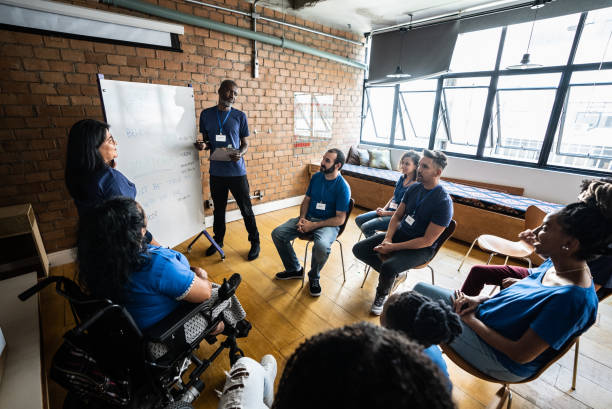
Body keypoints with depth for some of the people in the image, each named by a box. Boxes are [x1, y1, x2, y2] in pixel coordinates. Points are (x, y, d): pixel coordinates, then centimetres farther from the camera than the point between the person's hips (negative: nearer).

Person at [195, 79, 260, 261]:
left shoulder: (240, 116, 2)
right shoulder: (206, 114, 7)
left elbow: (245, 143, 5)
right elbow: (206, 141, 14)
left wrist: (240, 153, -17)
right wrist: (202, 145, -10)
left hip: (237, 171, -2)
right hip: (216, 171, 2)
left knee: (246, 209, 3)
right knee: (218, 209, 16)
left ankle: (255, 242, 19)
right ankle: (218, 240, 35)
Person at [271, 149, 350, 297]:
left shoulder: (343, 187, -15)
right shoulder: (316, 177, 4)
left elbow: (340, 219, -16)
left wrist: (313, 225, -21)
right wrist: (302, 218, -6)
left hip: (328, 223, -6)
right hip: (308, 218, 6)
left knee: (321, 246, -37)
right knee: (277, 234, -10)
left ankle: (314, 277, -2)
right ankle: (294, 269, 12)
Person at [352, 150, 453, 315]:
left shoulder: (444, 202, -20)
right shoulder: (414, 188, 1)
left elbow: (427, 241, -21)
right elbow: (397, 216, 7)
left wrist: (393, 247, -22)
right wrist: (387, 238, -11)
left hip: (421, 249, -7)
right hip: (399, 233, 7)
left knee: (388, 267, -33)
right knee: (358, 249, -4)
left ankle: (382, 295, 2)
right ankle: (395, 274, 11)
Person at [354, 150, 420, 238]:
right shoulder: (402, 178, 6)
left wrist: (386, 213, -15)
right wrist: (384, 208, 1)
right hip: (388, 210, 8)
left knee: (366, 227, -20)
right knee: (358, 219, 3)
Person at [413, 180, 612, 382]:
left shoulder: (573, 299, -31)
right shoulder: (554, 264, -4)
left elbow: (521, 355, -26)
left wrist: (470, 319, -17)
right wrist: (480, 299, -5)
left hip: (503, 362, -7)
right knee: (420, 289, 3)